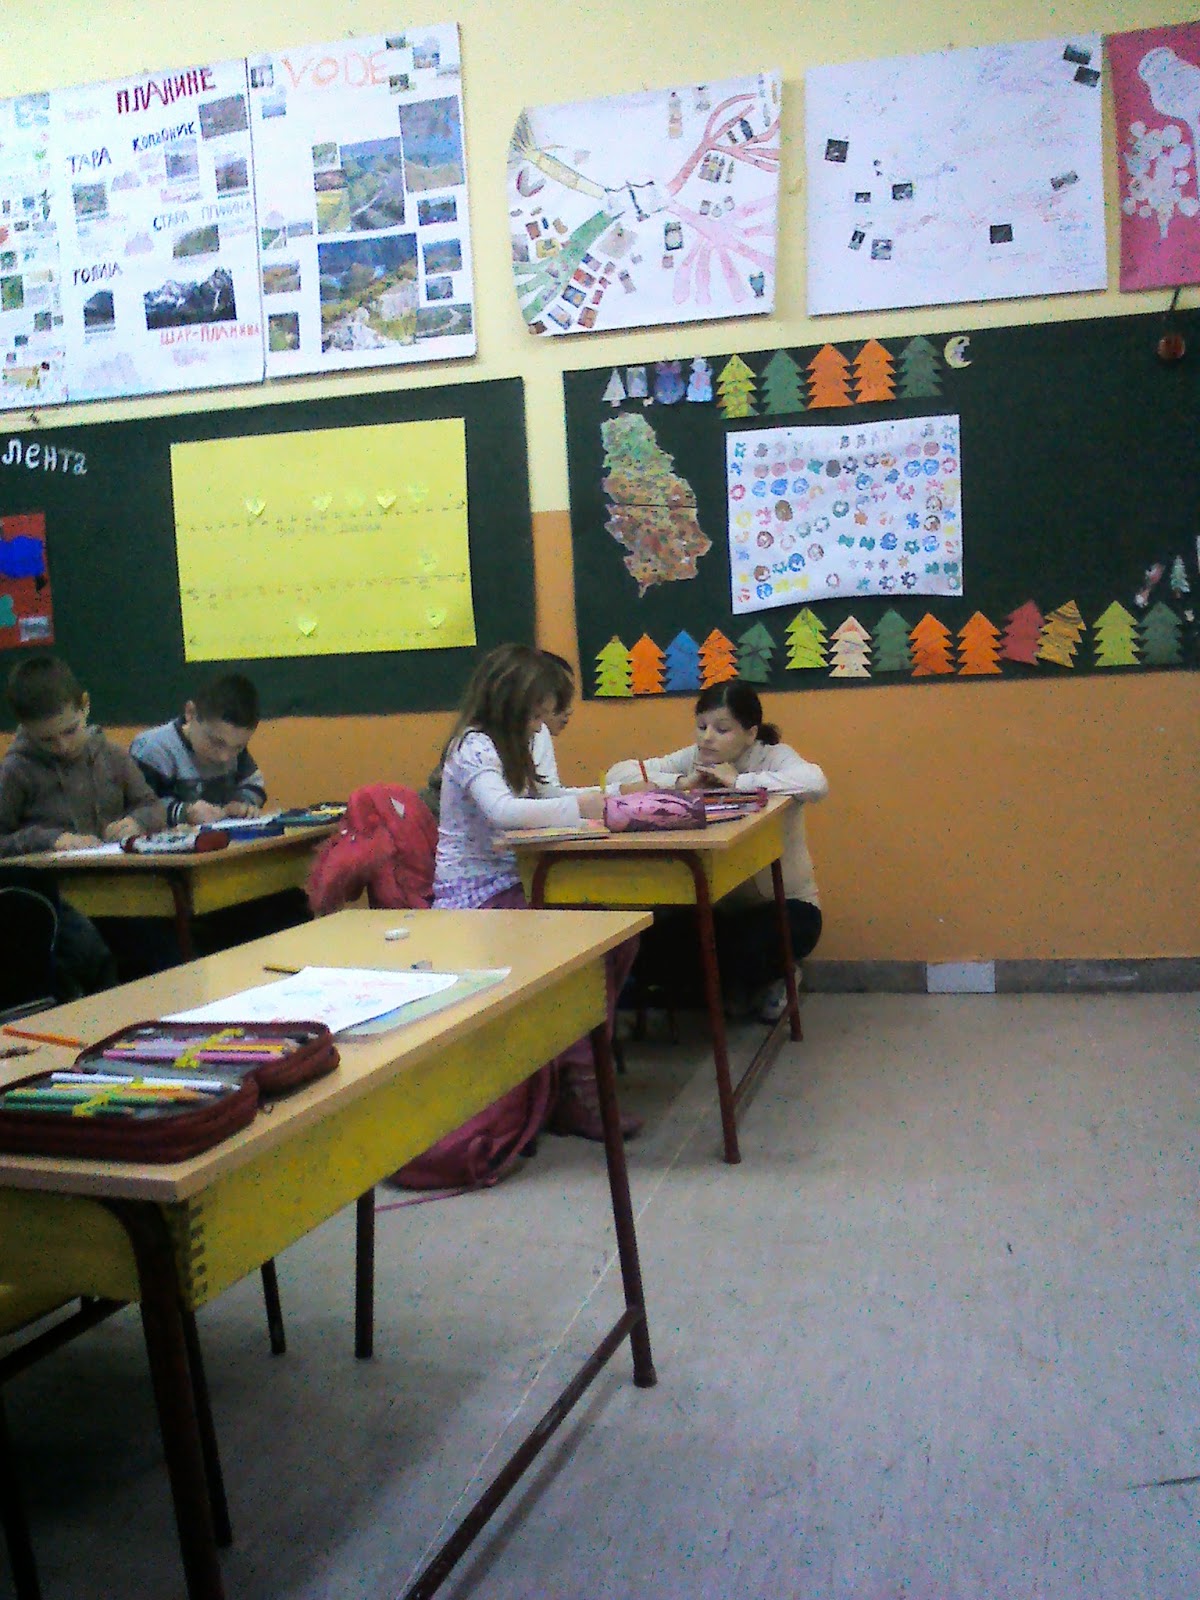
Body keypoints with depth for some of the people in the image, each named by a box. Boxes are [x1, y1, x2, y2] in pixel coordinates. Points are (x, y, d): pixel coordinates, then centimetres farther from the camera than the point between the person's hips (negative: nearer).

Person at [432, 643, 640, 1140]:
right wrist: (578, 807, -23)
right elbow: (501, 810, -31)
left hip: (511, 886, 9)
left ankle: (585, 1057, 0)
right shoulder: (473, 746, -13)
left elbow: (542, 796, 28)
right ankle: (575, 1092, -14)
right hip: (475, 898, -9)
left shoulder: (506, 746, 16)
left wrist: (603, 797, 13)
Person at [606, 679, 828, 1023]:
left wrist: (739, 781, -29)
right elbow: (617, 774, -8)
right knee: (653, 946, -19)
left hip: (782, 903, -4)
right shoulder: (692, 758, -3)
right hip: (715, 904, 4)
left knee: (745, 954, -33)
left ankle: (771, 980, 8)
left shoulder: (774, 757, -14)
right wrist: (680, 783, -22)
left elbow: (816, 783, -37)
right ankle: (729, 988, 12)